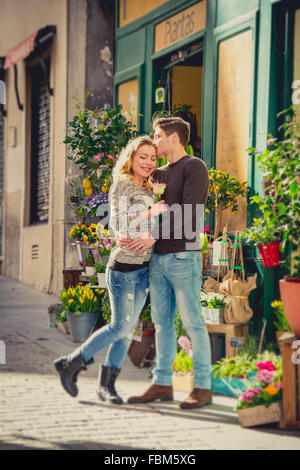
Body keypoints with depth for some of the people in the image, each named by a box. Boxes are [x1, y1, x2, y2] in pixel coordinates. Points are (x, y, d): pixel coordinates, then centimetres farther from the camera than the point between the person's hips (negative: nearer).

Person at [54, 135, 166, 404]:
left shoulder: (149, 189, 15)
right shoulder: (121, 185, -8)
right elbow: (118, 224, -18)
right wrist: (150, 212, -24)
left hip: (144, 268, 8)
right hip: (123, 267, -7)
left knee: (129, 327, 6)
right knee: (120, 327, -7)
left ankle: (107, 384, 13)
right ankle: (71, 364, 7)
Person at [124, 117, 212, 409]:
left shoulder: (194, 167, -3)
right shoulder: (159, 174, 20)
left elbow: (188, 211, -14)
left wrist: (153, 235, -20)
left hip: (183, 256, -8)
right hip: (159, 258, 8)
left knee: (192, 322, -6)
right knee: (162, 322, 8)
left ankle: (203, 386, -2)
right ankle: (162, 384, 12)